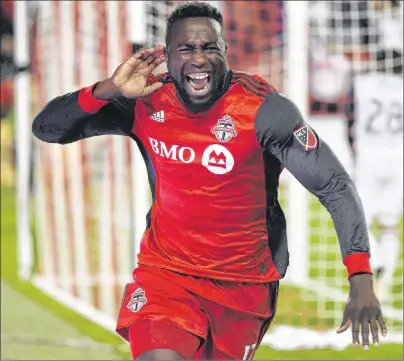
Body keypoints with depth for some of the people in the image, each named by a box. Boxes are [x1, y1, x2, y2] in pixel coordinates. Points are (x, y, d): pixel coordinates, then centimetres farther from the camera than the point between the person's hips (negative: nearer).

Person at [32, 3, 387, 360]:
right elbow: (46, 128, -5)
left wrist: (361, 281, -26)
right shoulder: (145, 103, -8)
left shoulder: (264, 110, -16)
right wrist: (108, 90, -23)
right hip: (165, 273, 1)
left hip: (244, 284, -1)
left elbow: (335, 186, -16)